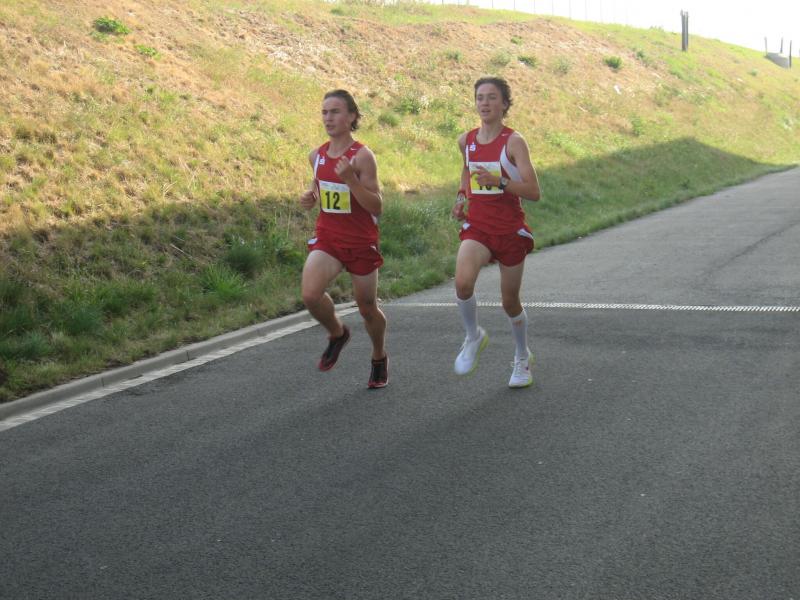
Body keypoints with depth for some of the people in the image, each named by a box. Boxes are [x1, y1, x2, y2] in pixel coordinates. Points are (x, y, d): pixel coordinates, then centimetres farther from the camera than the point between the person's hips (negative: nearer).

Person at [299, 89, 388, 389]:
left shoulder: (362, 156, -14)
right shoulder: (317, 155, 3)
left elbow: (376, 207, -16)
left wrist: (350, 179, -28)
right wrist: (309, 196, 1)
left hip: (361, 241, -4)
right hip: (327, 238, 4)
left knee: (367, 307, 10)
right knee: (310, 294, -21)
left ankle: (379, 358, 38)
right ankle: (337, 333, 11)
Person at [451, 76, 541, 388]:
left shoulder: (513, 141, -11)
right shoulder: (467, 140, 4)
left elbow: (534, 192, -17)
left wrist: (499, 182, -31)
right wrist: (462, 196, 11)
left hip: (510, 229, -3)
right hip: (477, 227, 3)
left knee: (509, 301, 8)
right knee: (462, 282, -26)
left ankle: (522, 357, 35)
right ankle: (474, 337, 2)